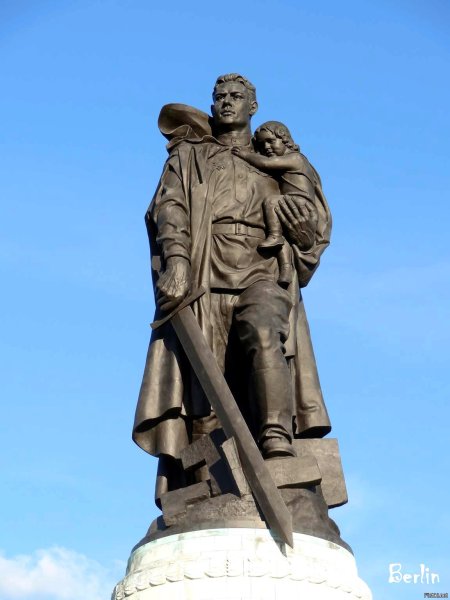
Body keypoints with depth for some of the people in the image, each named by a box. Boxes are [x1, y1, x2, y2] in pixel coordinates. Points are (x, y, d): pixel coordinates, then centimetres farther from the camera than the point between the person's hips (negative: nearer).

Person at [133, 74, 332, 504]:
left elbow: (317, 224, 20)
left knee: (263, 332, -32)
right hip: (203, 276, 0)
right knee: (203, 379, -14)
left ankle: (277, 443, -43)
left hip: (262, 271, 0)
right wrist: (175, 260, -14)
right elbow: (170, 208, 5)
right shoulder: (189, 156, 24)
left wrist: (306, 226, -5)